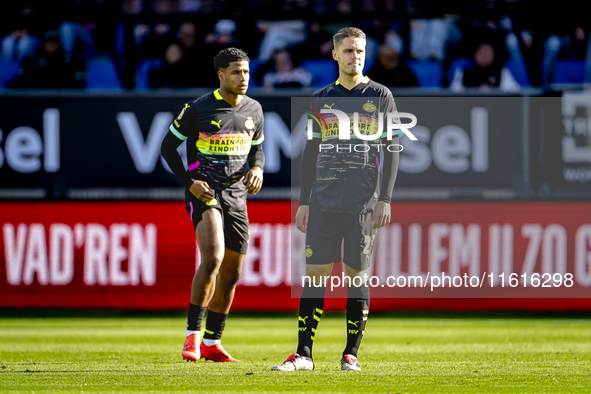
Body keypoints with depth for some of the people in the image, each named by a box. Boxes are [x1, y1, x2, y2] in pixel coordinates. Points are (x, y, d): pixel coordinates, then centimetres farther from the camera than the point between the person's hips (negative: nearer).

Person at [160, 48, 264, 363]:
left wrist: (257, 168, -1)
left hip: (236, 194, 6)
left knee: (232, 272, 7)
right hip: (204, 192, -6)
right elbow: (168, 146, 0)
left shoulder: (253, 110, 9)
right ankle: (192, 335, -17)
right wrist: (189, 182, -12)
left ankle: (211, 343, 19)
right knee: (212, 257, -25)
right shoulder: (198, 109, -7)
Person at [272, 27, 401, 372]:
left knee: (357, 275, -2)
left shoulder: (380, 96, 5)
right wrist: (304, 202, 9)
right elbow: (311, 153, 16)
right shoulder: (322, 99, 13)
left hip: (362, 201, -2)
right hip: (324, 199, 2)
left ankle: (352, 354, 5)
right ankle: (304, 354, -2)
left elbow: (392, 150, 2)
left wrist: (385, 199, -6)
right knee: (315, 273, -3)